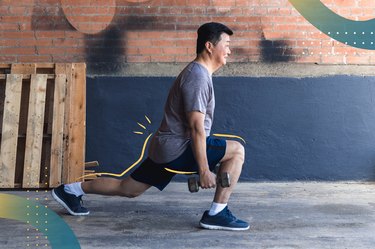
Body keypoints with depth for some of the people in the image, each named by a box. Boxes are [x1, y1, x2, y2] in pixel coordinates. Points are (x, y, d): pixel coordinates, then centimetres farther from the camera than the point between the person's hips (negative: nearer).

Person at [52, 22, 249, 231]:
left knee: (128, 189, 17)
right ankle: (217, 214, -7)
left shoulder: (197, 73, 16)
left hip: (166, 148, 10)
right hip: (178, 148, -10)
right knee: (237, 150, -12)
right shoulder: (198, 77, -17)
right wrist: (204, 170, -21)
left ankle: (71, 190, 26)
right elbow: (196, 128, -22)